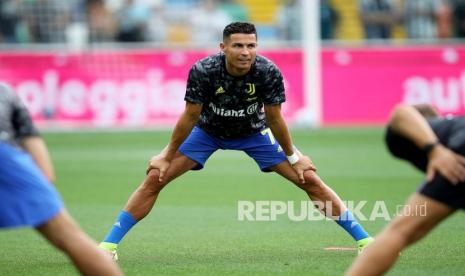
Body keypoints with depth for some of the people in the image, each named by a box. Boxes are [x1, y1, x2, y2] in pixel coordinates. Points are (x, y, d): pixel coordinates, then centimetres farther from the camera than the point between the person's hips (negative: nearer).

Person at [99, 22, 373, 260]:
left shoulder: (268, 72, -30)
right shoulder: (203, 71, -32)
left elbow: (274, 119, -15)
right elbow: (190, 116, -19)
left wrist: (293, 157, -6)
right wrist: (167, 157, -11)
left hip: (254, 132, 0)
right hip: (207, 130, 0)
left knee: (310, 179, -8)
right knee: (155, 178, -14)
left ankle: (363, 238, 4)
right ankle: (109, 243, -3)